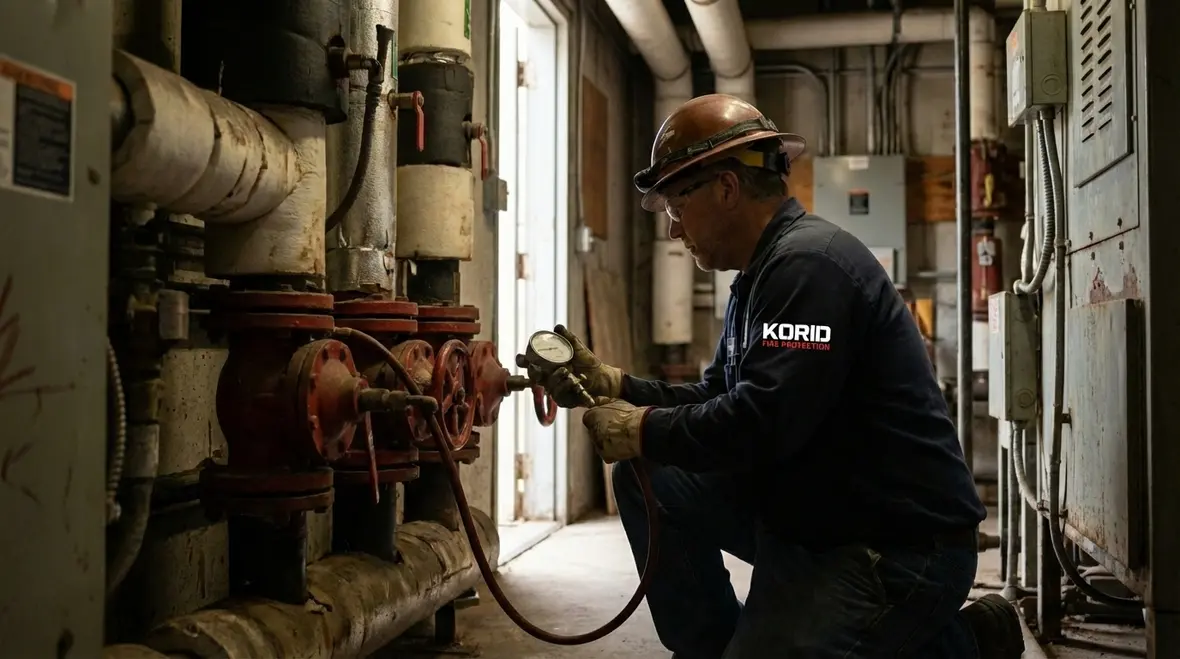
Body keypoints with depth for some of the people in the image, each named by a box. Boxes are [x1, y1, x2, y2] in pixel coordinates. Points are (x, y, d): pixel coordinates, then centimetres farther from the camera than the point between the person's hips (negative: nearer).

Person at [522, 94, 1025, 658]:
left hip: (901, 543, -9)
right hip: (807, 519, 10)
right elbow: (716, 398, 18)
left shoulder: (808, 264, -20)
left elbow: (760, 425, -28)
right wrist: (612, 385, 6)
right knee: (649, 480, 2)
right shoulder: (764, 273, 12)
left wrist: (641, 431, -14)